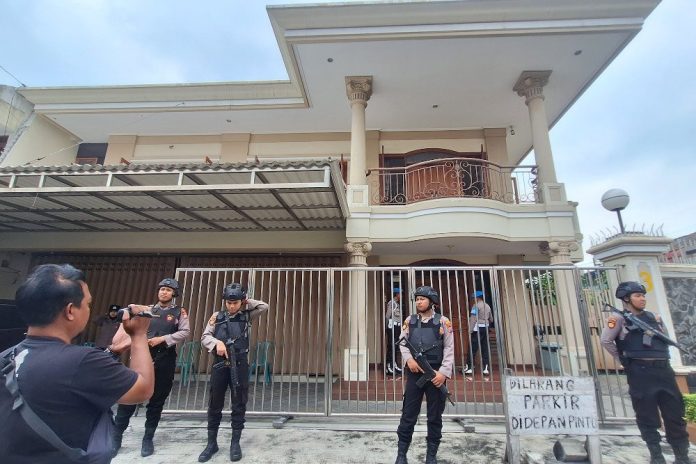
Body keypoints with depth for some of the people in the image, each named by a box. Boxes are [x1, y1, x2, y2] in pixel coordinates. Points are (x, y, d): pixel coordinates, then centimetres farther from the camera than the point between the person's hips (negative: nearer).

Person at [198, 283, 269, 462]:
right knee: (215, 405, 10)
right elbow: (204, 337, 4)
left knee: (239, 405, 6)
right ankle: (212, 443, 25)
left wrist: (245, 302, 2)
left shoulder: (246, 316, 6)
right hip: (219, 364, 1)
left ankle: (235, 443, 20)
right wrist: (217, 342, -15)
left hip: (240, 365, 0)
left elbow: (264, 306, -2)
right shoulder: (217, 316, 7)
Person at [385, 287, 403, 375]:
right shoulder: (391, 303, -10)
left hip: (397, 327, 9)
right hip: (392, 326, -9)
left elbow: (398, 316, 14)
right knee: (391, 346, -5)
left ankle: (394, 364, 22)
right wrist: (386, 328, -13)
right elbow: (387, 316, -13)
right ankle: (389, 366, 0)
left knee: (396, 346, 13)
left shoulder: (397, 304, 16)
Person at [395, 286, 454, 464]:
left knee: (435, 416, 11)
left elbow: (449, 349, -4)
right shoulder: (410, 321, 5)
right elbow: (403, 343, 3)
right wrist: (409, 359, -15)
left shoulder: (443, 322, -1)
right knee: (408, 414, 7)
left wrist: (444, 372, -13)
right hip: (415, 373, 1)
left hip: (436, 373, -1)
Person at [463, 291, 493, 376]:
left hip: (478, 328, -7)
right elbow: (491, 319, 21)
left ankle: (469, 367, 0)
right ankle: (486, 368, 6)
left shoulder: (476, 305, -9)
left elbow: (473, 319, -15)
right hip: (486, 328, 7)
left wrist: (470, 330, -15)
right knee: (485, 348, 7)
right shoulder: (487, 306, 13)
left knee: (473, 348, -3)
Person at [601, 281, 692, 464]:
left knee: (675, 415, 10)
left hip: (663, 369, 6)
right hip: (641, 372, -6)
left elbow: (665, 339, 24)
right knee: (647, 417, 2)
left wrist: (662, 358, 12)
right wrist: (623, 359, -1)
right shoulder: (619, 319, -4)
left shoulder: (653, 317, 15)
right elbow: (606, 341, -8)